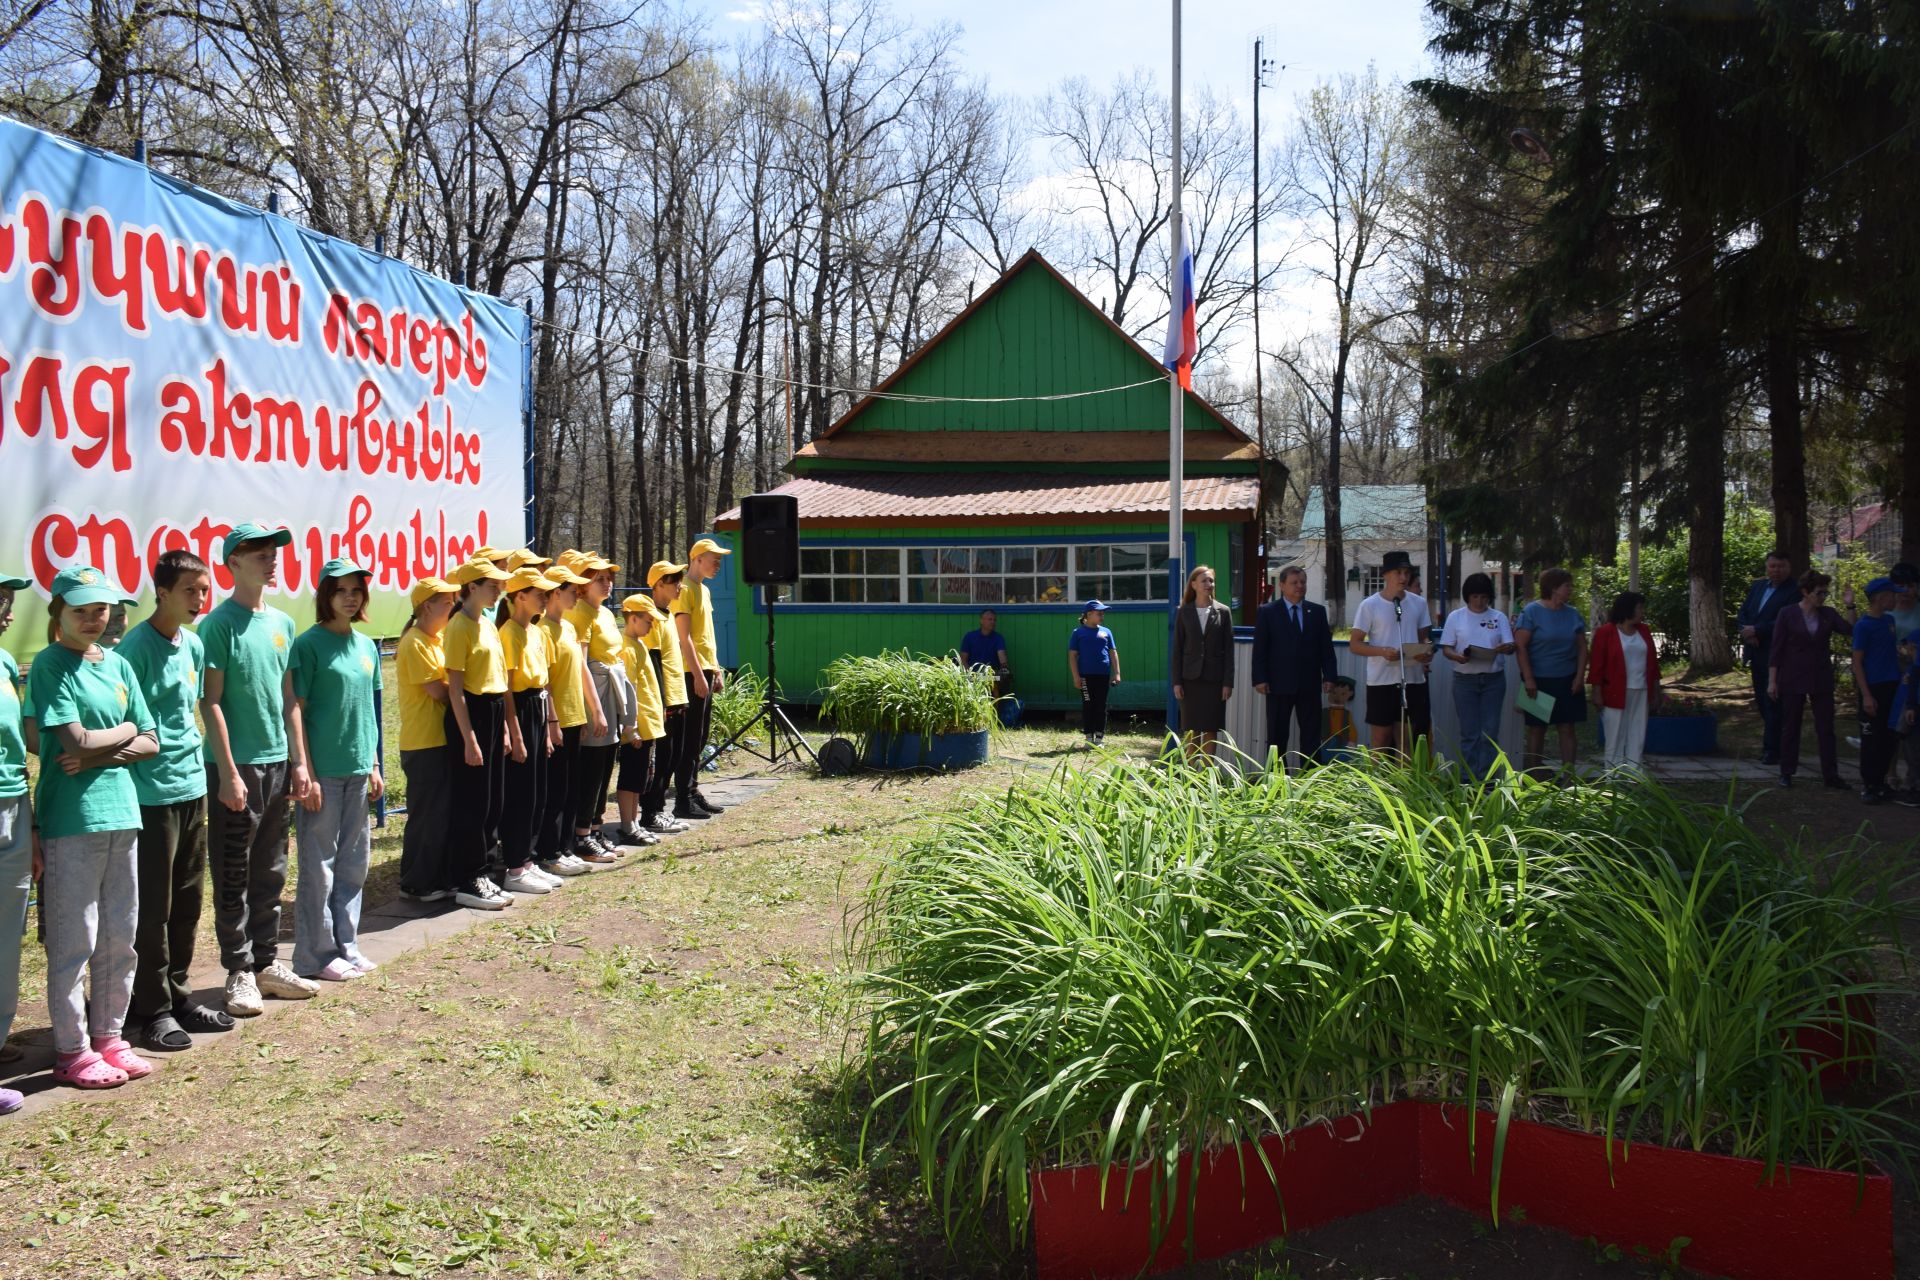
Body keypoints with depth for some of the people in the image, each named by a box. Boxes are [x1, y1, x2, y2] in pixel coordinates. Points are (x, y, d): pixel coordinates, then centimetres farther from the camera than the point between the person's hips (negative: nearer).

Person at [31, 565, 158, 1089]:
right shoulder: (50, 664, -6)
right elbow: (76, 742, -15)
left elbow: (150, 743, 9)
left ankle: (108, 1037, 23)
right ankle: (72, 1051, 11)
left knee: (120, 938, 11)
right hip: (70, 819, -6)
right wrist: (125, 731, 1)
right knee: (73, 942, 1)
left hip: (120, 811, 6)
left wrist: (100, 755, -7)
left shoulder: (118, 664, 12)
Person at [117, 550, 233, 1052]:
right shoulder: (137, 646, -13)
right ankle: (152, 1009, 11)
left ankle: (178, 994, 25)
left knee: (187, 902, 14)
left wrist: (197, 764, 15)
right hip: (152, 795, -7)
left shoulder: (194, 644, 10)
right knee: (153, 906, 1)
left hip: (192, 788, 7)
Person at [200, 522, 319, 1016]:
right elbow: (211, 702, -12)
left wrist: (297, 761, 11)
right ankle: (239, 972, 11)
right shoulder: (220, 623, -10)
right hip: (238, 767, -6)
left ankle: (267, 962, 23)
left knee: (270, 872, 13)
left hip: (277, 763, 7)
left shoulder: (282, 623, 10)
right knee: (234, 877, 3)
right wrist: (228, 772, -15)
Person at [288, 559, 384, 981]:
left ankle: (346, 946, 23)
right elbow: (296, 712, -11)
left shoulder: (367, 646, 11)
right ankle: (315, 956, 9)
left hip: (359, 769, 7)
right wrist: (305, 772, -15)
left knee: (353, 863, 12)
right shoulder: (310, 644, -8)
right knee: (319, 866, 0)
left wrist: (374, 765, 13)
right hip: (323, 771, -6)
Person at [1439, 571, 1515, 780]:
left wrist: (1506, 648, -23)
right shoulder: (1456, 617, 4)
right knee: (1469, 732, 1)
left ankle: (1486, 778, 5)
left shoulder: (1499, 617, 7)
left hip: (1493, 679, 1)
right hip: (1465, 679, -1)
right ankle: (1470, 779, 7)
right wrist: (1457, 657, -21)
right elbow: (1446, 648, 1)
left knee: (1490, 731, 0)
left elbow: (1510, 645, 2)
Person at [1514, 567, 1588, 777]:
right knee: (1536, 729, 4)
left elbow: (1582, 648, 10)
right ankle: (1534, 776, 11)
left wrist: (1580, 677, 0)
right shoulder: (1532, 611, -7)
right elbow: (1520, 646, -11)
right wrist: (1528, 679, -14)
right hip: (1539, 681, -4)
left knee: (1567, 728, 2)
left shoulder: (1573, 614, 7)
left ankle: (1569, 774, 5)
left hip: (1567, 681, 4)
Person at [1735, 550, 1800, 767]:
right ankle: (1773, 743, 23)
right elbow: (1743, 613, 13)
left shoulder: (1794, 591, -10)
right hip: (1756, 652, 7)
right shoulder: (1758, 586, 14)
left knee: (1773, 702, -5)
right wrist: (1746, 632, -6)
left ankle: (1772, 749, 0)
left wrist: (1756, 631, -17)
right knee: (1761, 700, 13)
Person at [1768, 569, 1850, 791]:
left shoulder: (1828, 614, 3)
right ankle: (1786, 773, 15)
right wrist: (1772, 681, -8)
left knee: (1825, 727, 4)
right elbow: (1776, 649, -5)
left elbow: (1851, 631, -9)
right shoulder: (1787, 615, -6)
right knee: (1790, 727, 6)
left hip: (1821, 679, 3)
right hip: (1793, 679, -3)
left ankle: (1830, 775, 8)